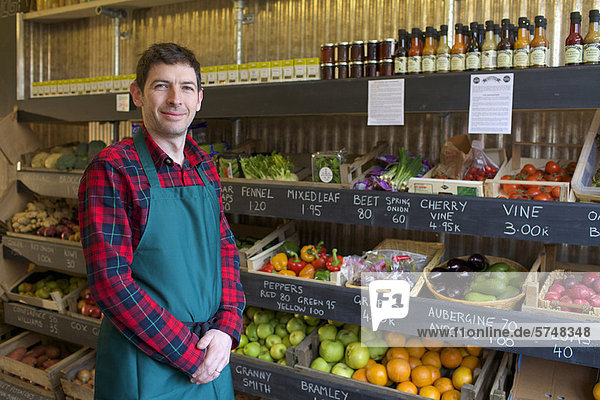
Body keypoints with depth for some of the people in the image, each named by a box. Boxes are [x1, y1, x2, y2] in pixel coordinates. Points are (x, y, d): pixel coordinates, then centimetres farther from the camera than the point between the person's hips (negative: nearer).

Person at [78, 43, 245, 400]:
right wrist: (188, 352, -18)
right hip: (144, 368, -5)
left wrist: (227, 327, -8)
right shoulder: (112, 169, -14)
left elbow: (226, 248, 7)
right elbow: (111, 280, -19)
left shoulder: (205, 168, 5)